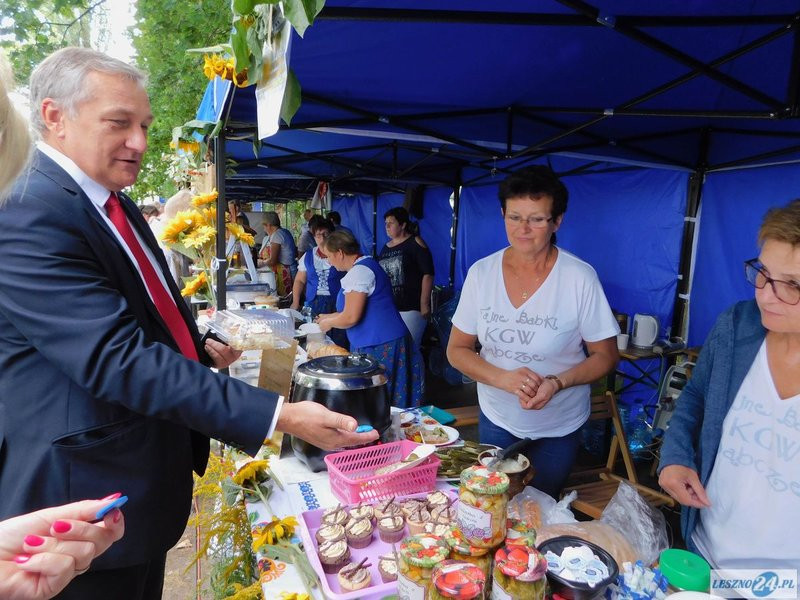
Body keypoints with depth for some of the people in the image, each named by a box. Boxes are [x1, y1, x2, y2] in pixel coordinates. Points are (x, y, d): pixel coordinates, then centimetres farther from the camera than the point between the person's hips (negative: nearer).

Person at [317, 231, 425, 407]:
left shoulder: (359, 272, -15)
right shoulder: (365, 265, 16)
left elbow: (351, 317, -18)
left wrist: (328, 323, 0)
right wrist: (330, 317, 26)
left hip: (379, 347, -10)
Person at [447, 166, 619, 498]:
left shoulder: (580, 278, -18)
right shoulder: (481, 273, -11)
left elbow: (605, 355, -10)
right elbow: (457, 350, -6)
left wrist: (557, 382, -27)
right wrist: (504, 378, -23)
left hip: (558, 429, -2)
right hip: (496, 419, 2)